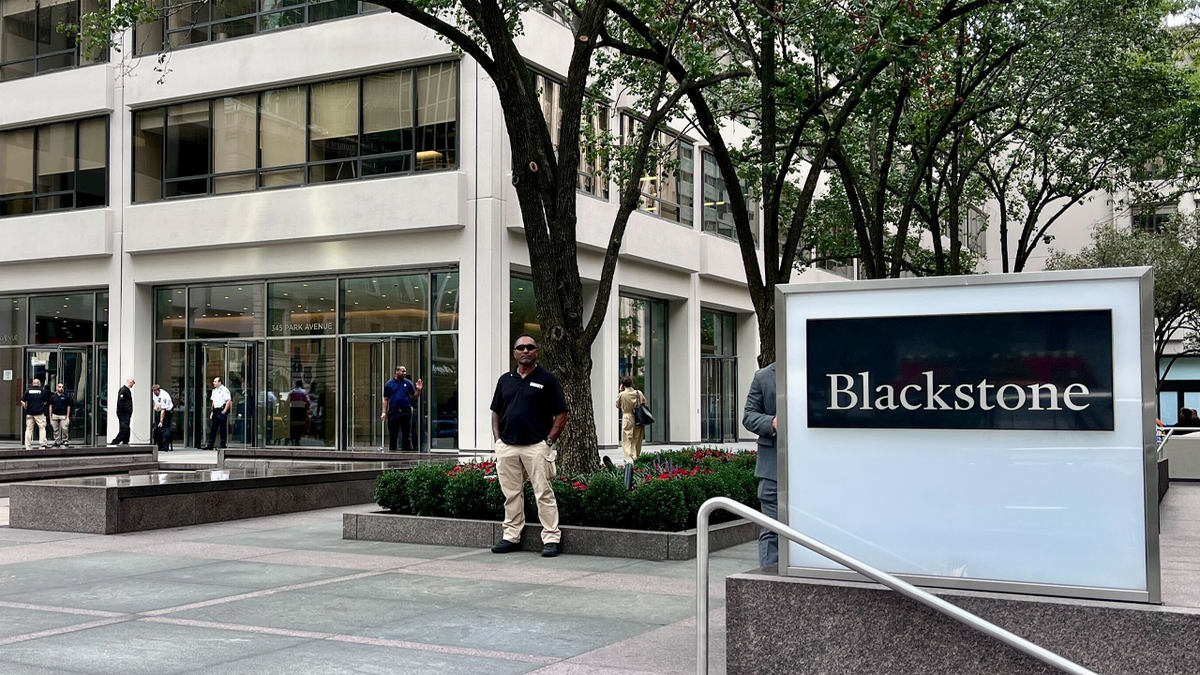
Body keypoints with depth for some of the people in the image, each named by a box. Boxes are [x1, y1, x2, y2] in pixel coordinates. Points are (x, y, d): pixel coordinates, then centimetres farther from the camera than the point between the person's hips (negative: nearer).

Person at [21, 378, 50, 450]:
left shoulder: (28, 391, 4)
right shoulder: (43, 391, 1)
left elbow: (22, 402, -1)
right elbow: (45, 402, 7)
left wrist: (26, 409, 13)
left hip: (29, 413, 2)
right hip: (40, 413, -2)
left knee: (28, 429, 6)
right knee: (42, 428, 3)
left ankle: (28, 446, 5)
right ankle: (43, 444, -6)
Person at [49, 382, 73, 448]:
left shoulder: (66, 396, 3)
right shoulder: (53, 396, 9)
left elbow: (68, 407, 3)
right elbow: (51, 407, 11)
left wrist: (67, 416, -4)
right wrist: (50, 416, 4)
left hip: (63, 415, -2)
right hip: (55, 415, 2)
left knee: (64, 429, -12)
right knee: (55, 430, 5)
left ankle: (65, 441, -2)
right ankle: (57, 442, 12)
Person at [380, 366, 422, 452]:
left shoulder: (408, 383, 8)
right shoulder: (389, 384, 6)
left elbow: (415, 396, 11)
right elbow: (386, 399, 6)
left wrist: (418, 390, -8)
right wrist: (384, 412, -1)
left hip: (406, 412, 1)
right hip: (393, 412, 0)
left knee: (407, 435, 2)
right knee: (393, 435, 6)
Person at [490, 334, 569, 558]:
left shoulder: (547, 380, 1)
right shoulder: (505, 380, 14)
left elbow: (561, 414, 0)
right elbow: (496, 412, 19)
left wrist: (549, 440, -8)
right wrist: (497, 439, 7)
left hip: (536, 447, -4)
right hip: (507, 447, 4)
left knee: (544, 494, -6)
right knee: (511, 494, 10)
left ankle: (551, 539, -2)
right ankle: (511, 537, 19)